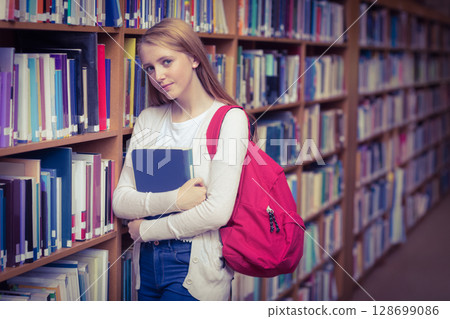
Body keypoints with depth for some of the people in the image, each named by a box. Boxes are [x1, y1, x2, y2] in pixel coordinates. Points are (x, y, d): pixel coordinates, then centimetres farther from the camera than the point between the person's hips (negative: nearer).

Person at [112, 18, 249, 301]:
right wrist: (174, 200, -16)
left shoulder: (229, 119, -8)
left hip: (197, 267, -5)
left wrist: (145, 230, -7)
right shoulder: (148, 119, 8)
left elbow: (217, 211, -18)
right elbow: (120, 201, 1)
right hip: (147, 261, 5)